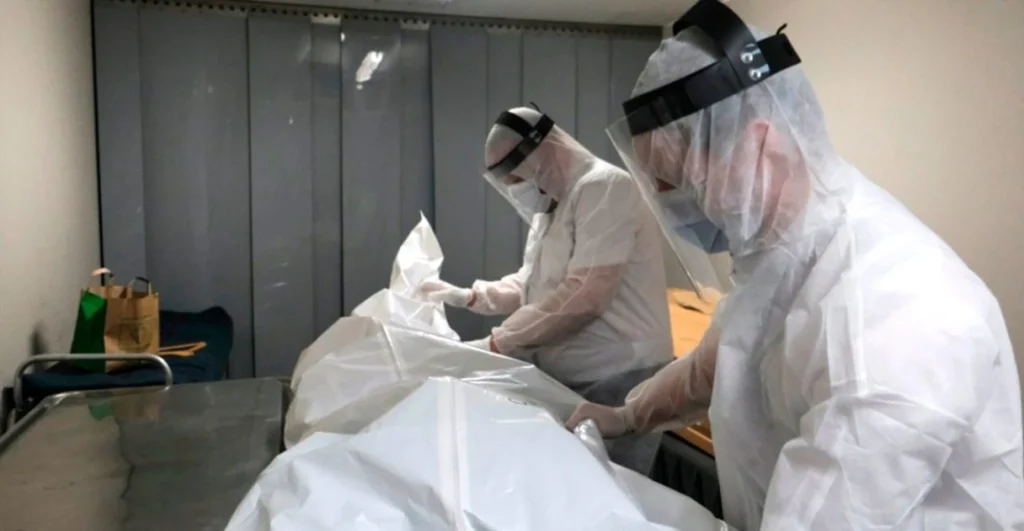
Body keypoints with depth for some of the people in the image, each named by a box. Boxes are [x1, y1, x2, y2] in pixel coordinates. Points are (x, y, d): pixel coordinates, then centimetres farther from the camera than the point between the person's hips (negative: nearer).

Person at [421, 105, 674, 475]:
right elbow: (535, 283, 23)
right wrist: (469, 296, 7)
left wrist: (496, 344, -21)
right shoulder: (550, 206, 16)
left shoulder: (604, 187, -15)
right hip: (564, 378, 9)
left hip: (615, 381, -9)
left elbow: (584, 295, -25)